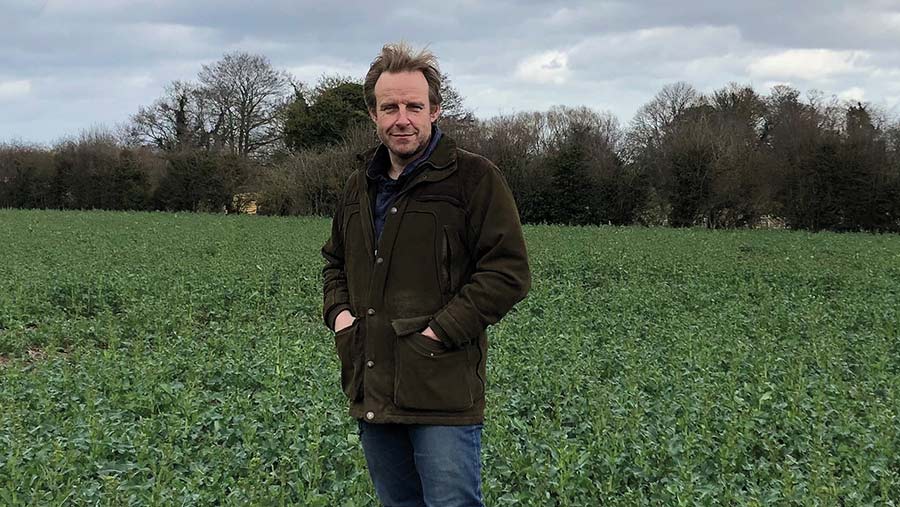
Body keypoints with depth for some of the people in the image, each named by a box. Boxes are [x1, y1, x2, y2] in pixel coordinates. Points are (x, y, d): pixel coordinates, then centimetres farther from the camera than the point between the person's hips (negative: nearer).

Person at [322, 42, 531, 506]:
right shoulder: (360, 186, 14)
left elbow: (508, 271, -11)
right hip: (371, 392, 7)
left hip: (442, 395, -6)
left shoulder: (474, 178, -7)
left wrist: (443, 329, -18)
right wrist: (337, 310, 7)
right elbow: (335, 260, 28)